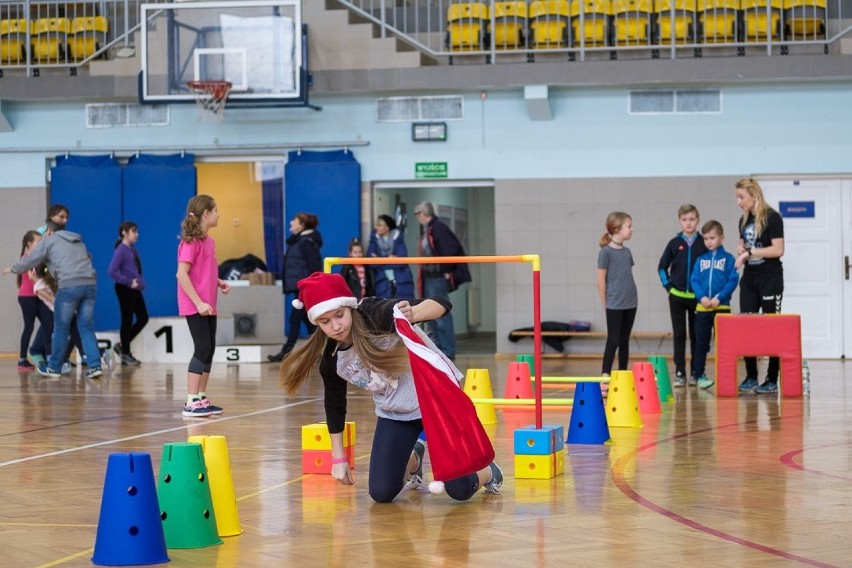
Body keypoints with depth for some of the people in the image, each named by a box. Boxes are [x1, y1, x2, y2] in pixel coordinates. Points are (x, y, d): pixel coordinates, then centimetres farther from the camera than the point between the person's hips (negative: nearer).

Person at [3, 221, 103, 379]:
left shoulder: (49, 241, 12)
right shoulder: (78, 242, 29)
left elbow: (30, 260, 14)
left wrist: (13, 269, 32)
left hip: (70, 285, -5)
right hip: (90, 284, 5)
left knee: (61, 328, 7)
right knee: (86, 327, 8)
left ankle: (54, 367, 15)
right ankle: (95, 366, -4)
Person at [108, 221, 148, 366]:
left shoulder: (133, 249, 12)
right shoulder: (121, 250, -13)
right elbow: (112, 271, -21)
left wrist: (141, 283, 3)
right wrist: (129, 282, -18)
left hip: (135, 289, 8)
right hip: (125, 289, -8)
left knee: (143, 318, 8)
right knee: (127, 321, -1)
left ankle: (123, 346, 19)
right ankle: (125, 354, 10)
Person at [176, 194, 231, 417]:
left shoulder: (209, 241, 12)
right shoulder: (191, 241, -14)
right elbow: (182, 274, -19)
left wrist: (220, 282, 4)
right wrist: (199, 302, -22)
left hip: (208, 305, 9)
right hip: (195, 306, -9)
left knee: (209, 349, 10)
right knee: (202, 348, -9)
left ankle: (201, 398, 18)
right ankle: (191, 403, -6)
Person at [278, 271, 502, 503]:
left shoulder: (377, 315, -26)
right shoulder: (331, 359, -10)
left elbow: (441, 304, -35)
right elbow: (335, 405, 8)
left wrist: (412, 315, -56)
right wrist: (339, 458, 10)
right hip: (394, 413, 5)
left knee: (459, 489, -11)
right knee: (381, 493, -3)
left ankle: (486, 471, 26)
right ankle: (413, 460, 31)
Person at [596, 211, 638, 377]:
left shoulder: (627, 252, 10)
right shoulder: (606, 252, -9)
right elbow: (601, 281, -8)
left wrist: (633, 297, 9)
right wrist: (605, 304, -5)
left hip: (630, 304, 6)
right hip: (614, 305, -6)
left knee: (625, 340, 9)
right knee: (613, 341, -5)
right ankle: (605, 375, -1)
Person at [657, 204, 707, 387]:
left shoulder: (703, 244, -2)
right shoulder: (674, 243, 1)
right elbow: (662, 267, 10)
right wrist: (667, 285, 1)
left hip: (697, 297, -1)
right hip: (677, 296, 1)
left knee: (696, 335, 6)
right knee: (679, 335, 2)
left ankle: (696, 372, 12)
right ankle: (680, 373, 5)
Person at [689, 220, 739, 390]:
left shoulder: (728, 259, 1)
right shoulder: (701, 260, 10)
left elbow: (733, 280, -6)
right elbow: (694, 280, 4)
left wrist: (719, 297, -16)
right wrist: (702, 296, -13)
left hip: (722, 307, -2)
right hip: (702, 308, 2)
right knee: (701, 342, 4)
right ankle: (699, 375, 9)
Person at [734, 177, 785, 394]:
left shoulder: (772, 217, -11)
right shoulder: (744, 220, 10)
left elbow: (778, 249, -17)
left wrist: (751, 252, -19)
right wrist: (741, 251, 0)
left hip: (770, 279, -7)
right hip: (749, 279, 7)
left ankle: (772, 380, 2)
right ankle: (750, 377, 12)